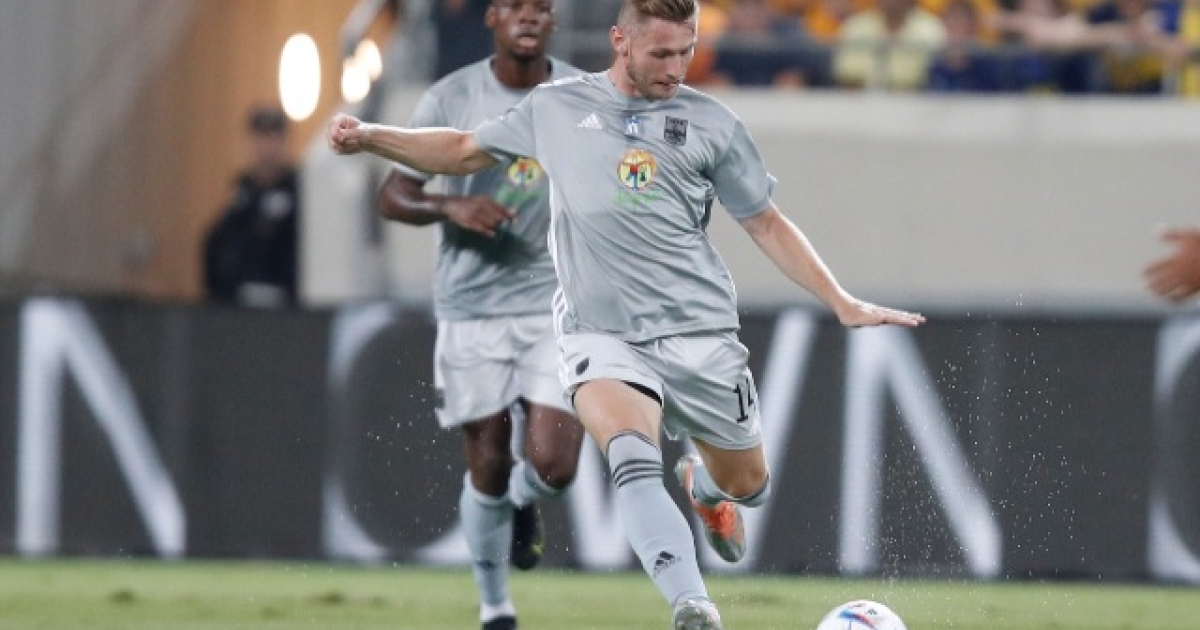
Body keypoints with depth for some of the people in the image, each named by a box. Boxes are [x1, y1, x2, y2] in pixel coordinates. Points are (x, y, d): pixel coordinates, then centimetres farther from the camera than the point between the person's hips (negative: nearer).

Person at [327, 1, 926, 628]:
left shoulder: (711, 123, 6)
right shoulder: (556, 107, 8)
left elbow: (767, 225, 13)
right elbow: (463, 150, 22)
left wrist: (844, 304, 8)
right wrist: (369, 137, 11)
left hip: (700, 333, 2)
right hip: (601, 334, -2)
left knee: (747, 485, 11)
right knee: (633, 459, -30)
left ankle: (701, 484, 49)